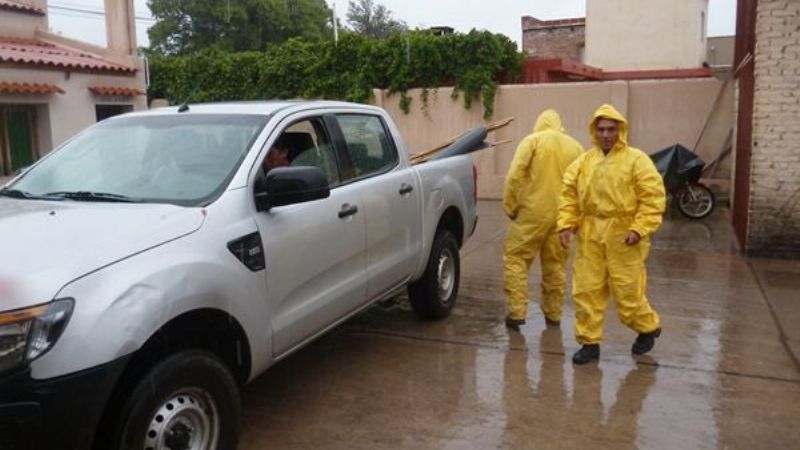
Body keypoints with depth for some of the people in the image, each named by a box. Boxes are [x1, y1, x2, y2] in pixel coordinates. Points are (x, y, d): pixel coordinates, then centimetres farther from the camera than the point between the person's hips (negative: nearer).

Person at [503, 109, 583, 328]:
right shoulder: (575, 146, 11)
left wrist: (510, 206, 0)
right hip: (562, 215, 4)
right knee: (555, 264, 14)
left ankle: (516, 312, -2)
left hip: (533, 212, -4)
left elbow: (515, 175, -9)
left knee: (515, 258, 5)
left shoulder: (532, 140, 0)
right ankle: (553, 314, 21)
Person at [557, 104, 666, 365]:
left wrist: (639, 228, -17)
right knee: (586, 290, 4)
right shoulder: (583, 162, 9)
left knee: (628, 291, 2)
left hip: (623, 235, -4)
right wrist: (566, 224, -3)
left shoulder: (637, 160, -5)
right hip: (590, 235, 4)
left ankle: (648, 328, 31)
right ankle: (590, 342, 17)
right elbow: (570, 195, 9)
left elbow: (653, 198, -9)